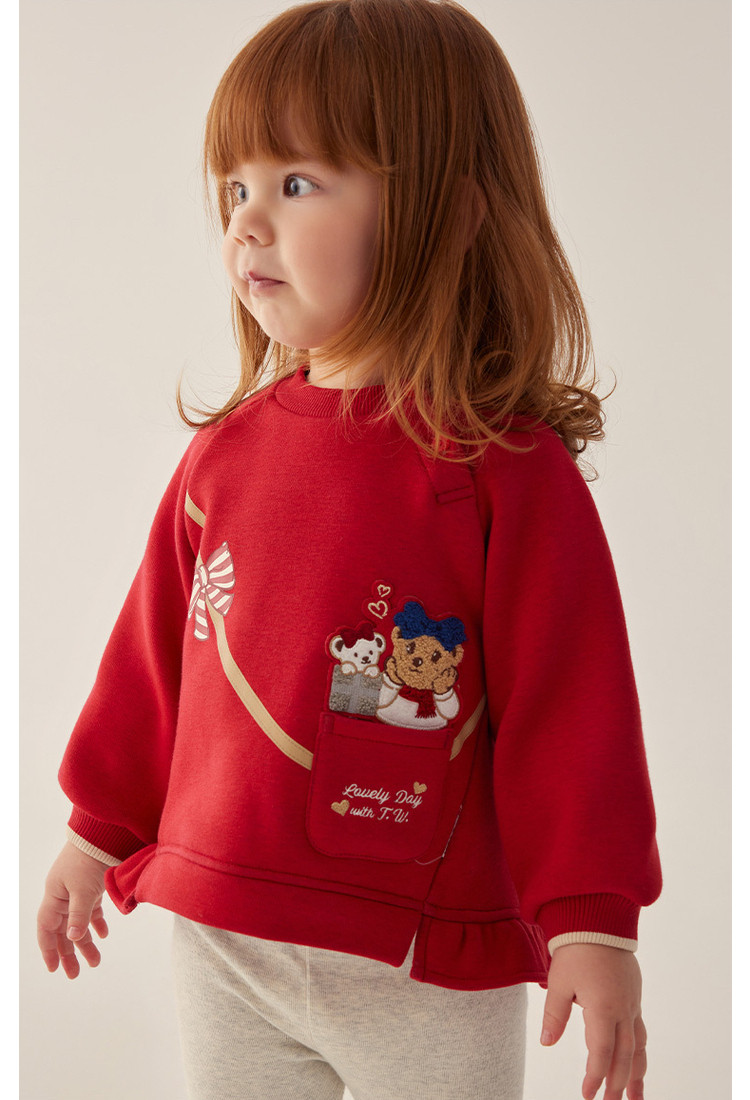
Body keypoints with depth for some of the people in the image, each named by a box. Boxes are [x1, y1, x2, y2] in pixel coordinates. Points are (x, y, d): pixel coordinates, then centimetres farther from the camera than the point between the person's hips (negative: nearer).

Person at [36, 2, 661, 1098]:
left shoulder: (507, 468, -12)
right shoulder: (228, 448, 3)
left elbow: (573, 706, -12)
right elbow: (155, 653, 12)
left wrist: (593, 918, -14)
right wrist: (101, 831, 19)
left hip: (431, 965, -4)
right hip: (222, 938, 5)